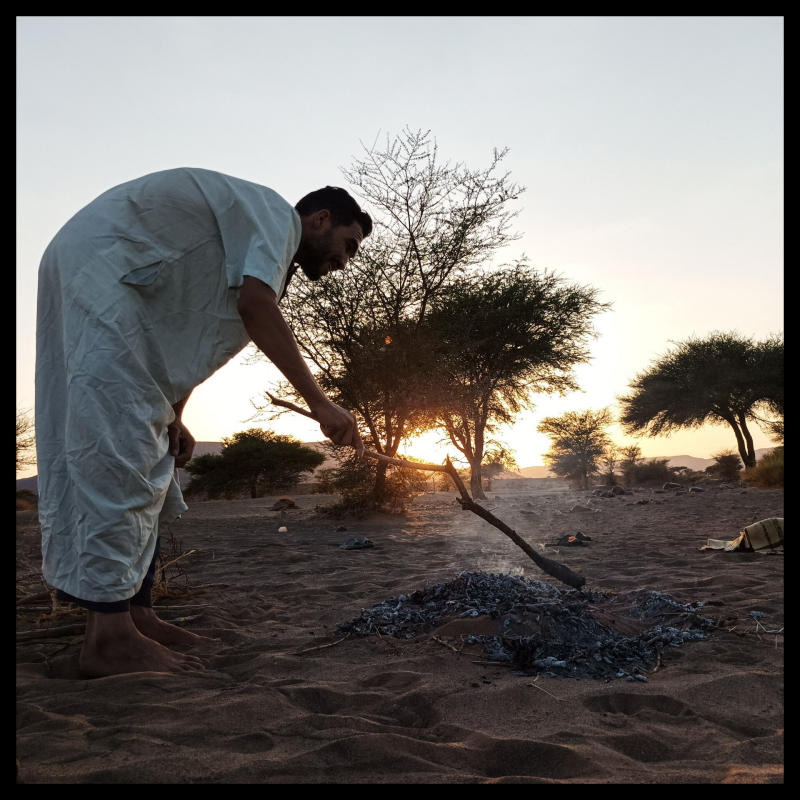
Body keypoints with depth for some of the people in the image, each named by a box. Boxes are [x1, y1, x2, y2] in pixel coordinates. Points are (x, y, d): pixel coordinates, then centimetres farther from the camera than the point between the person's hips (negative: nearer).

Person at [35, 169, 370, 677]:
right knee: (118, 449, -18)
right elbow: (257, 307, -26)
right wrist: (320, 403, -26)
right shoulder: (276, 214, -7)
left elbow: (186, 341, 22)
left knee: (145, 458, 6)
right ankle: (109, 637, -17)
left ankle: (135, 614, 9)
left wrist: (172, 418, 13)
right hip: (99, 267, -11)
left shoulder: (257, 239, 23)